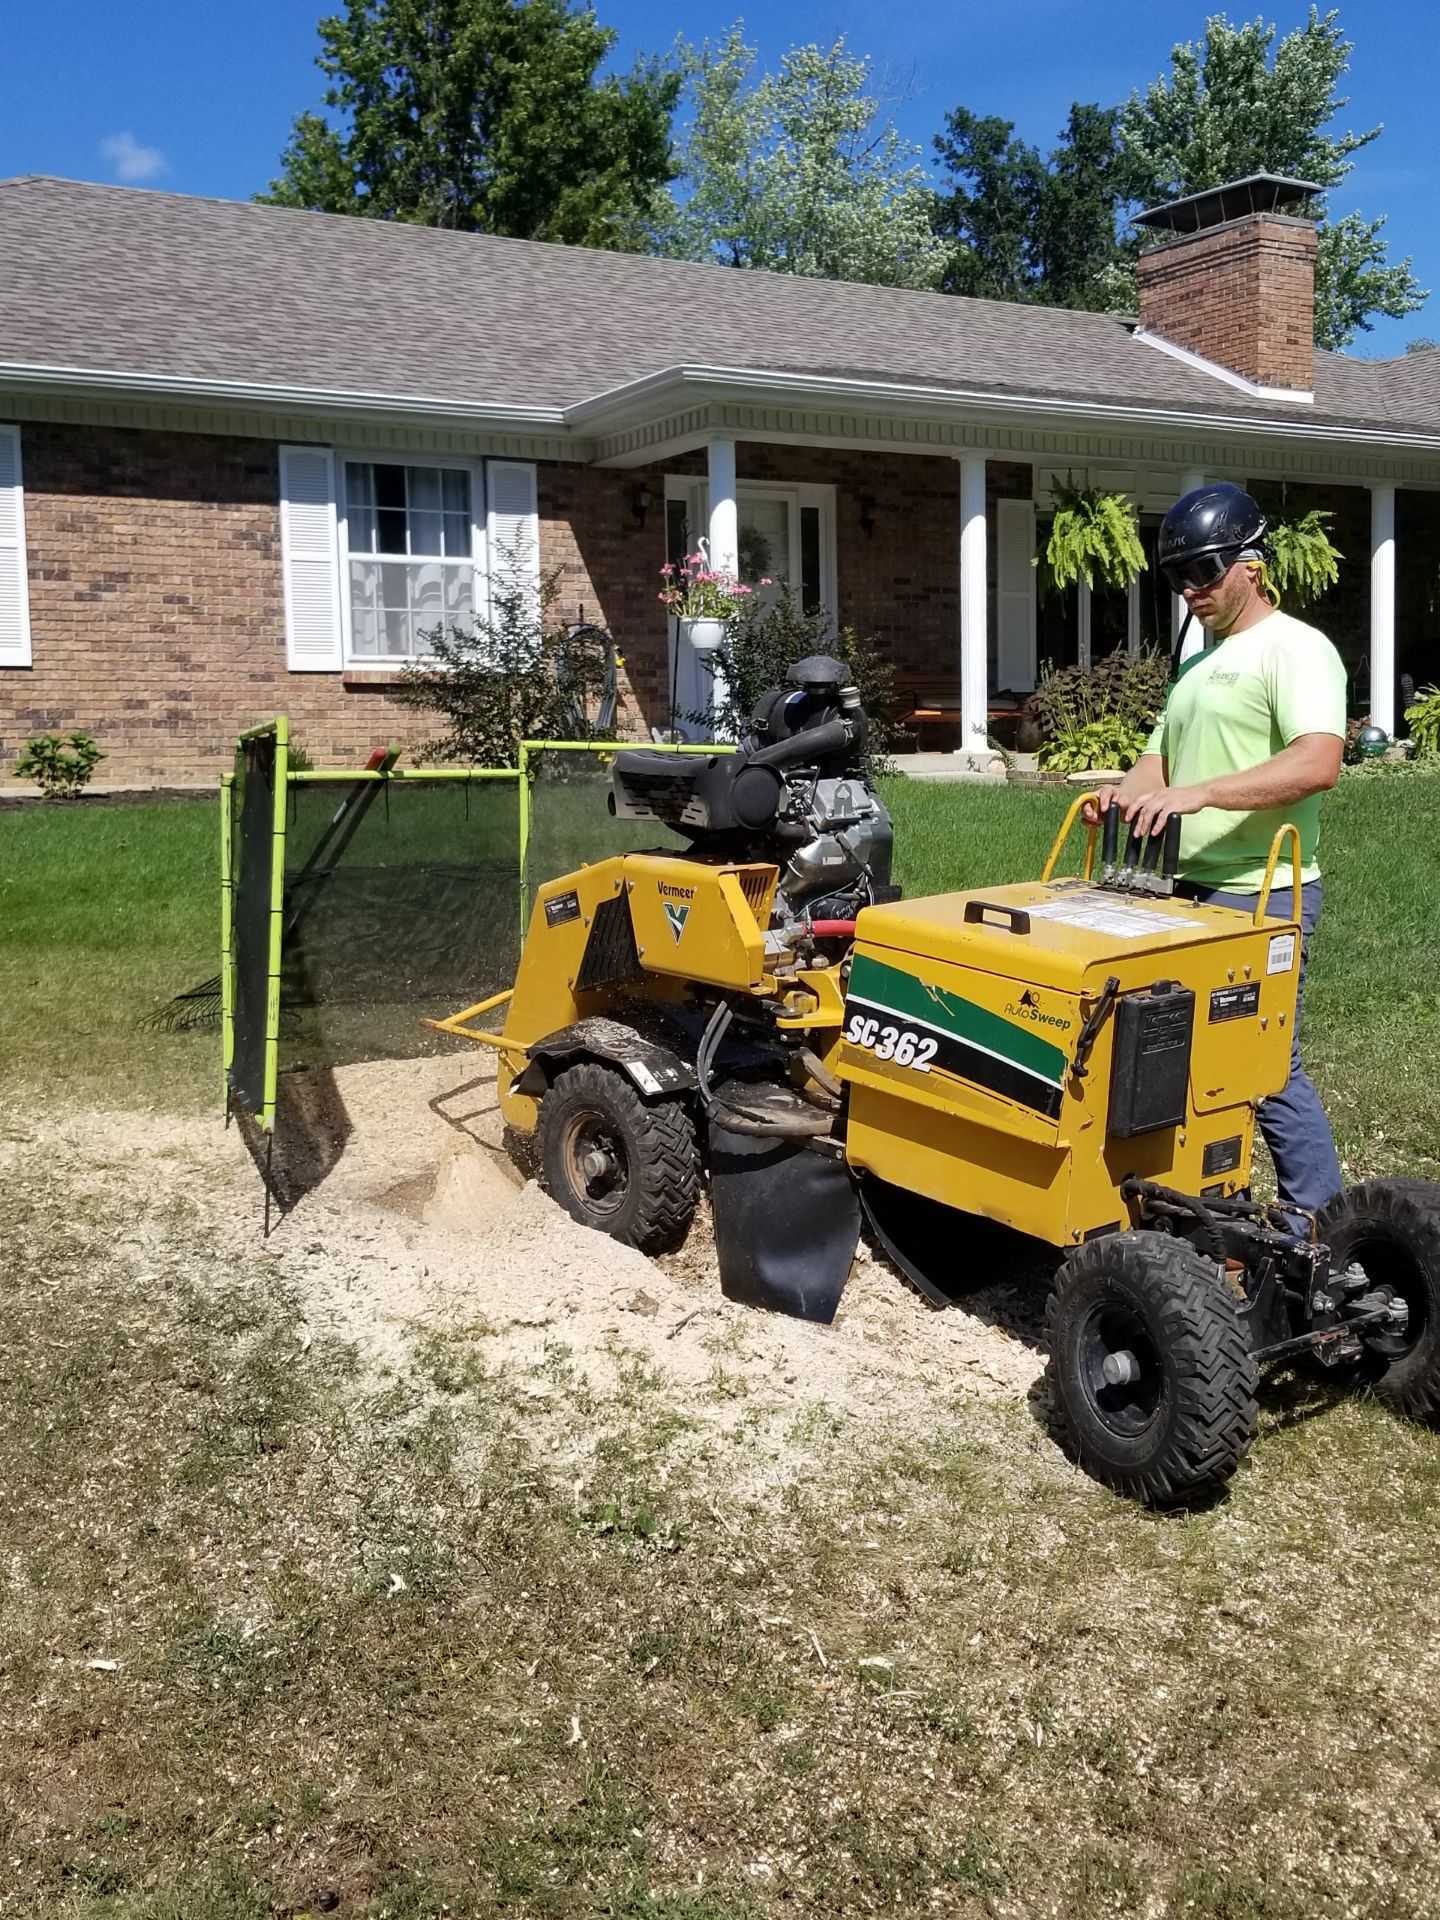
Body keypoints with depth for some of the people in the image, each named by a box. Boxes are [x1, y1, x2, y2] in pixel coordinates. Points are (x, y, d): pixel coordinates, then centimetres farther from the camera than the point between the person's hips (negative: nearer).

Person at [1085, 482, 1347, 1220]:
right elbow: (1161, 760, 19)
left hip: (1260, 896, -9)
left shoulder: (1294, 648, -10)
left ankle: (1319, 1223, 9)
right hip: (1191, 890, 9)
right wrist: (1123, 795, -5)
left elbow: (1318, 763, -25)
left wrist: (1199, 793, -32)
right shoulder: (1200, 662, 19)